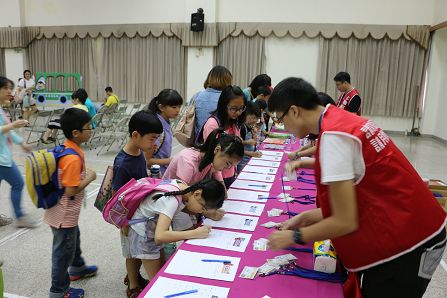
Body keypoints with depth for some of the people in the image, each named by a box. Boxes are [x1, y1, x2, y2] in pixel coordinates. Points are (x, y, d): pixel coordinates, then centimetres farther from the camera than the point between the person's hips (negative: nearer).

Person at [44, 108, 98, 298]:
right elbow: (71, 190, -28)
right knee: (64, 250, 9)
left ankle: (77, 268, 53)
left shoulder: (65, 148, 0)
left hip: (66, 212, 10)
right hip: (64, 215, -10)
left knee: (73, 239, 30)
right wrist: (89, 178, -17)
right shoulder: (73, 158, -30)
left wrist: (84, 174, 4)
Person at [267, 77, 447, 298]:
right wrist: (306, 217, 9)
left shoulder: (333, 135, -24)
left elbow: (345, 222, -21)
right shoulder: (341, 120, 4)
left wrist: (294, 236, -9)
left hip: (406, 242, -8)